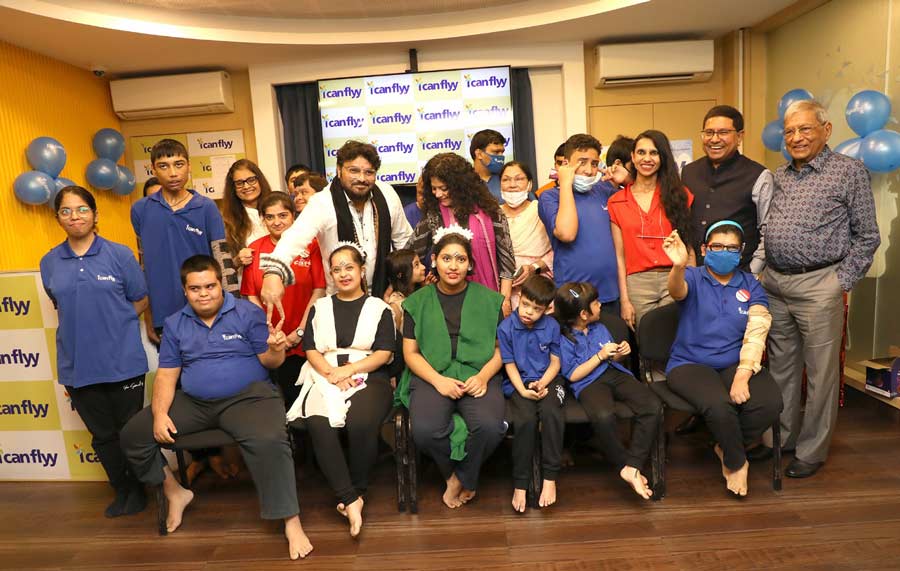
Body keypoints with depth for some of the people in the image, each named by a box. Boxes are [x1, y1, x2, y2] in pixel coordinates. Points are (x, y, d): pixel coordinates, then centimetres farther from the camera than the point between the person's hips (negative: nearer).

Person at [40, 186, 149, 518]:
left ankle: (137, 489, 30)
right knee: (102, 435, 15)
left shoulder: (119, 255, -5)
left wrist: (110, 324, -3)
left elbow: (140, 302, 1)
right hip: (77, 364, 3)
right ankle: (121, 490, 33)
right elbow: (60, 307, 17)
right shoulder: (50, 263, 5)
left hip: (122, 361, -3)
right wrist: (84, 328, 5)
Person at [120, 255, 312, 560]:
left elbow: (269, 362, -4)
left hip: (247, 396, -5)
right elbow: (166, 375, 7)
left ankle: (292, 522, -24)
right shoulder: (174, 324, 9)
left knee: (268, 440, -34)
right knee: (133, 434, -2)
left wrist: (276, 349, -29)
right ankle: (175, 493, 19)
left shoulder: (248, 312, -3)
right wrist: (160, 413, -8)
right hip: (193, 402, 5)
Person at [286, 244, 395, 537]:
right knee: (319, 425, -31)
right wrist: (332, 374, -10)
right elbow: (311, 351, 9)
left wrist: (347, 370, -11)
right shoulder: (320, 307, 20)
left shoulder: (378, 307, 13)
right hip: (326, 379, 2)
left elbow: (384, 353, 2)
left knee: (361, 423, -33)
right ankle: (351, 500, -24)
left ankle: (357, 490, -7)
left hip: (369, 378, -2)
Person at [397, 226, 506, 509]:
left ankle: (462, 479, 3)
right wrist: (439, 380, -10)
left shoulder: (489, 299, 11)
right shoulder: (418, 302, 11)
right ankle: (452, 473, 6)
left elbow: (502, 347, 10)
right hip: (432, 377, 0)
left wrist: (483, 376, -9)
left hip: (479, 376, 0)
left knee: (489, 427, -30)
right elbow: (411, 352, 7)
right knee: (425, 431, -30)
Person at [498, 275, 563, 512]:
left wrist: (541, 384, -13)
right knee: (526, 419, -29)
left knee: (551, 413, -30)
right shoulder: (506, 328, -5)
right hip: (519, 383, -1)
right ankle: (520, 484, -15)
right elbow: (510, 365, -1)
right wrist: (523, 391, -14)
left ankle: (550, 478, -16)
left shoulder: (552, 326, 0)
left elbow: (555, 363, 4)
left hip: (546, 380, 1)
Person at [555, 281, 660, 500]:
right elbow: (573, 375, -5)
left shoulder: (600, 328, 19)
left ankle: (633, 466, -20)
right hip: (589, 383, -6)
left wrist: (621, 353, 5)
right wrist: (600, 356, -7)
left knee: (653, 407, -23)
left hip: (616, 374, 6)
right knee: (603, 416, -40)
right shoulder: (564, 339, -1)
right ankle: (624, 465, -15)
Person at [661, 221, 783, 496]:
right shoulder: (693, 278, 1)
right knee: (719, 404, -32)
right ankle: (737, 462, 0)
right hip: (690, 363, -3)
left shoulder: (751, 285, 8)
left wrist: (742, 376, -19)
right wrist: (679, 266, -49)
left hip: (736, 363, 3)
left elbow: (756, 334, -4)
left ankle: (726, 449, 5)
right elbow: (677, 290, -25)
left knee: (770, 402, -25)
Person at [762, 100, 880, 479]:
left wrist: (841, 282, -9)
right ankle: (780, 437, 29)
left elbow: (866, 236, -3)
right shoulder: (778, 176, 12)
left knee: (820, 373, 4)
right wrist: (761, 272, 9)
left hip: (819, 287, -5)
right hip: (773, 285, 5)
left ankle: (812, 451, 18)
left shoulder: (850, 172, -3)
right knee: (780, 367, 14)